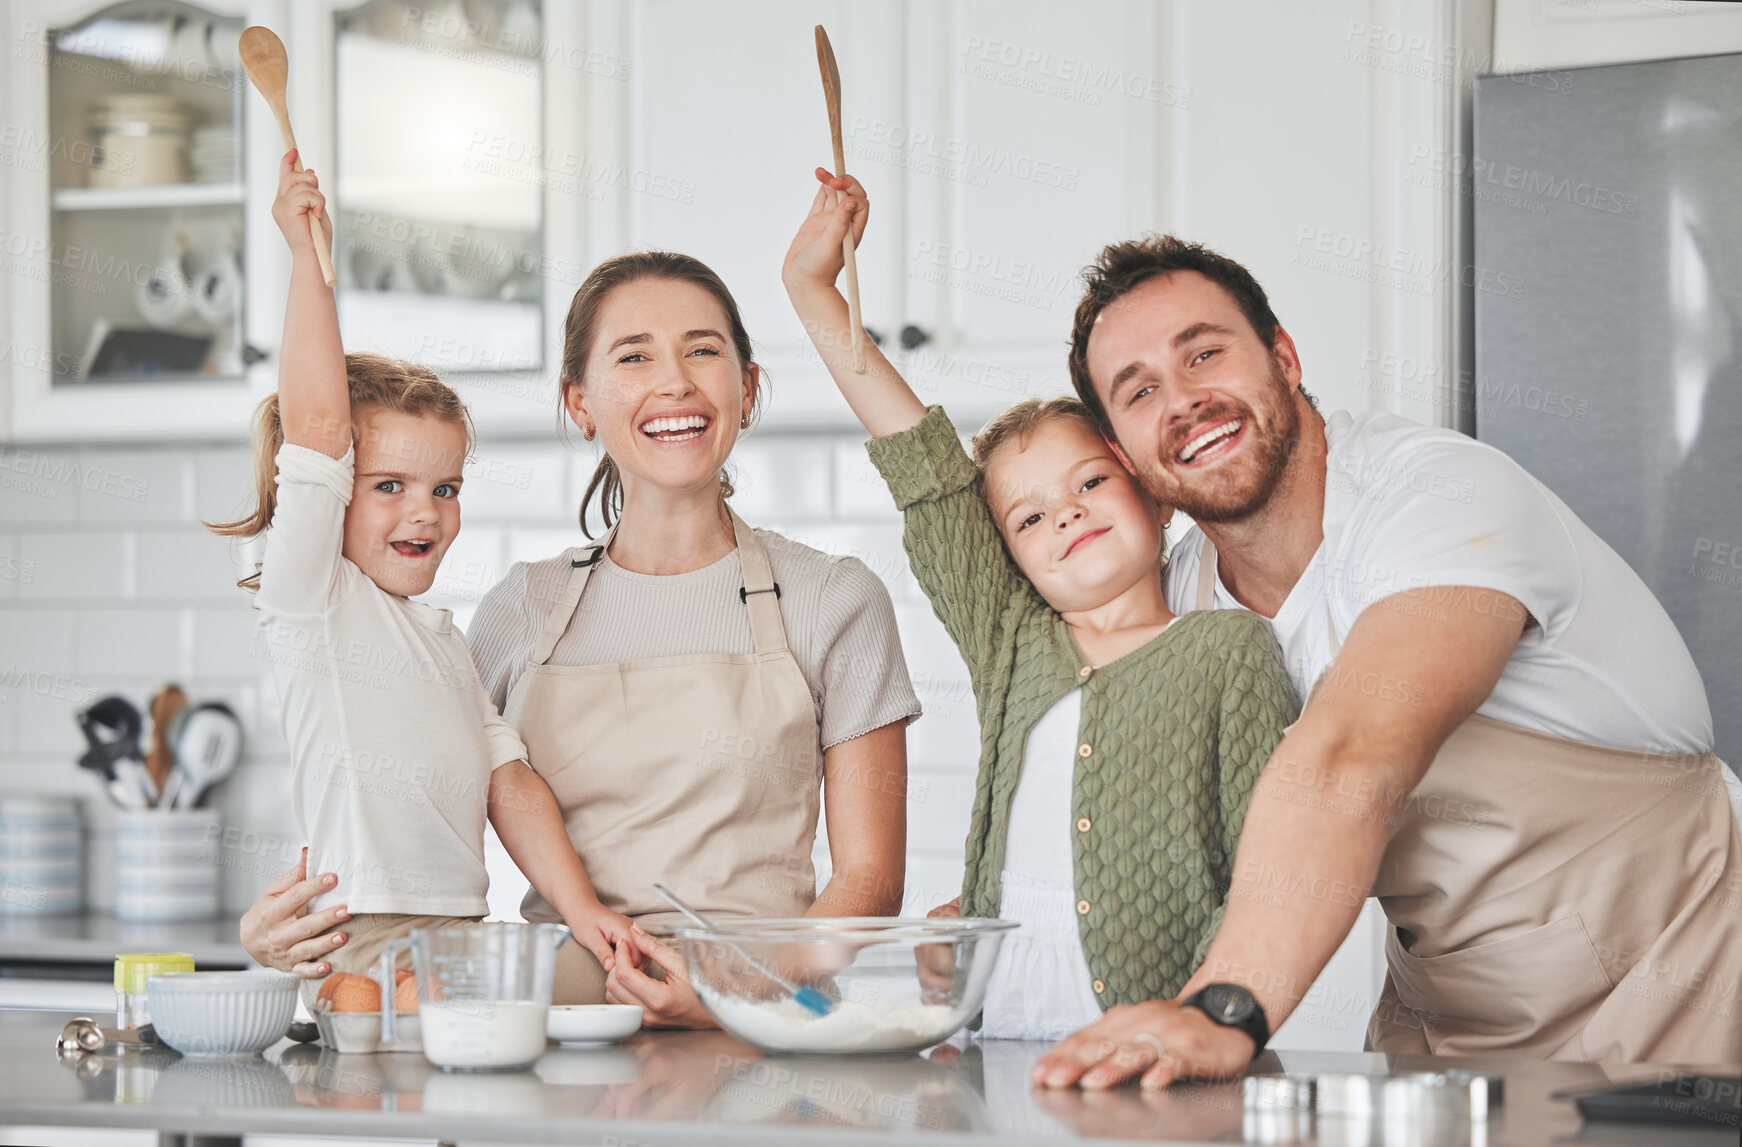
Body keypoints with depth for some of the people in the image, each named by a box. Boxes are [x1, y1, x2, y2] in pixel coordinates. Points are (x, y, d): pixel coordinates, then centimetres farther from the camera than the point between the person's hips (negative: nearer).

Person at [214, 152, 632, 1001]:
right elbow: (315, 426, -11)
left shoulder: (439, 638, 22)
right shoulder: (313, 597, 0)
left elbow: (509, 781, 16)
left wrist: (580, 908, 3)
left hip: (457, 946, 7)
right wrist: (308, 259, -8)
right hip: (361, 954, -7)